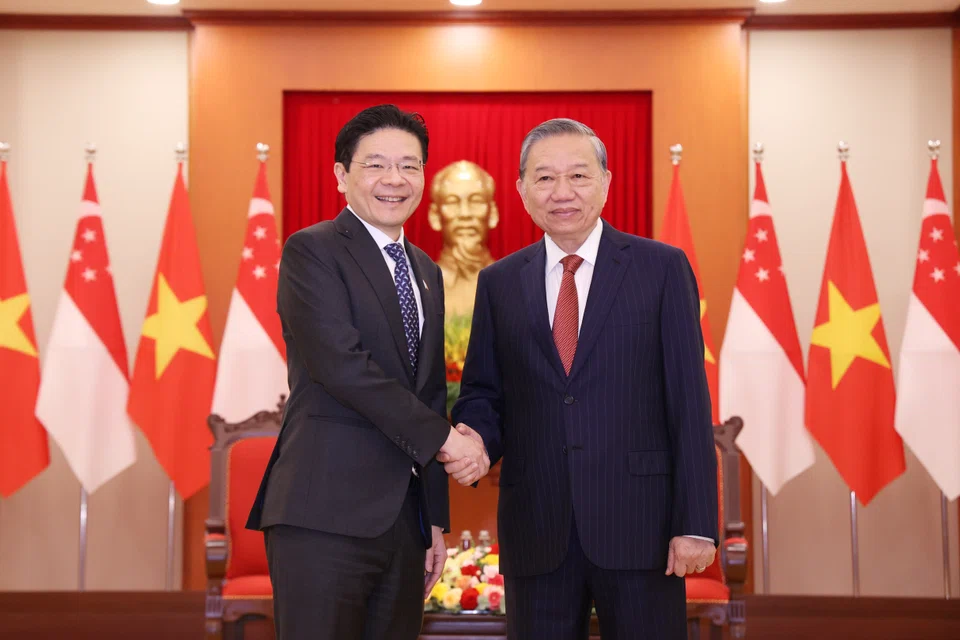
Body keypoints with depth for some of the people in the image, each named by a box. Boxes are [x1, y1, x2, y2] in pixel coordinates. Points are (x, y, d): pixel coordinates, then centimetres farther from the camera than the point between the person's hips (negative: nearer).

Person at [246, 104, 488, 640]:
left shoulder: (427, 273, 19)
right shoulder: (312, 250, -3)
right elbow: (341, 364, -16)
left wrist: (437, 518, 17)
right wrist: (441, 435, -11)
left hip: (404, 517, 7)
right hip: (326, 513, -7)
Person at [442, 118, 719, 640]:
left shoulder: (662, 268, 1)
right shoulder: (498, 282, 10)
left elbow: (689, 400, -3)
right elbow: (482, 391, 13)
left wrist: (696, 523, -8)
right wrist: (474, 436, -11)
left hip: (638, 521, -2)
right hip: (536, 532, 3)